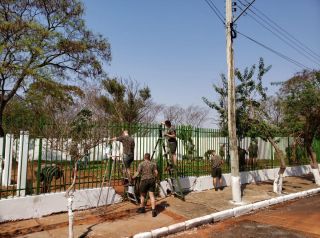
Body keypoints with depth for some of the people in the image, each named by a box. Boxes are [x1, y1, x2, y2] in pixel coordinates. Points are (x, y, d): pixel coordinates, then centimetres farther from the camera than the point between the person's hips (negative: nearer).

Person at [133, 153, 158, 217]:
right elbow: (156, 173, 0)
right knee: (152, 195, 2)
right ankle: (153, 210, -6)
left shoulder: (141, 164, -5)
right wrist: (154, 178, 18)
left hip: (144, 181, -2)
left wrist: (133, 177, 6)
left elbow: (138, 173, -10)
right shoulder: (153, 164, 4)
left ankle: (142, 208, 31)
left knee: (142, 195, 15)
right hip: (151, 180, 3)